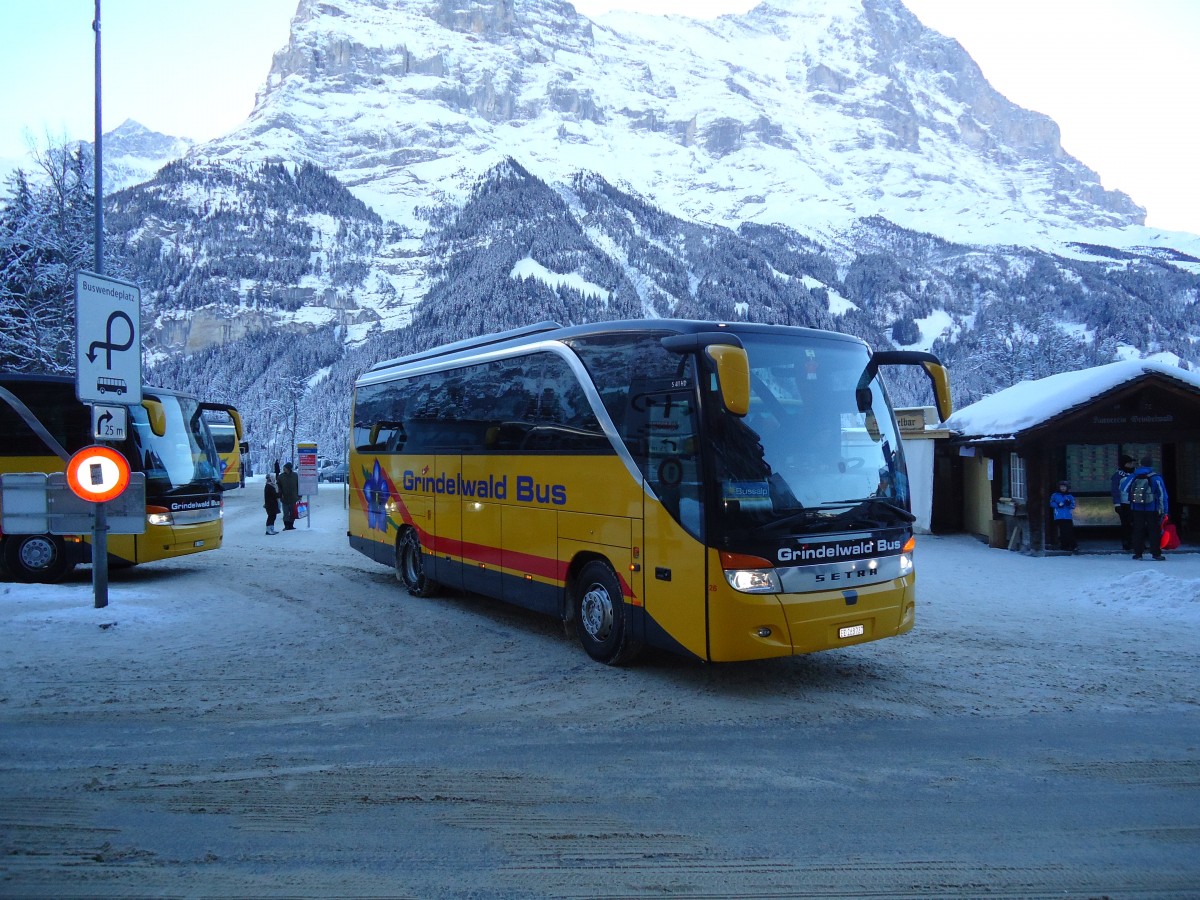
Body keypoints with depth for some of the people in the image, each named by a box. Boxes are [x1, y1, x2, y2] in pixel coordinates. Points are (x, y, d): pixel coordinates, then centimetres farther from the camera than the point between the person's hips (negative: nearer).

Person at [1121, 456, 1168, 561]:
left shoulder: (1133, 476, -2)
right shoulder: (1156, 478, -7)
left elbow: (1124, 488, 10)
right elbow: (1162, 495, -6)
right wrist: (1164, 510, -1)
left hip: (1136, 509, 2)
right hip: (1152, 509, -2)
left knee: (1138, 530, 8)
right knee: (1154, 531, 4)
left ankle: (1138, 553, 9)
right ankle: (1156, 553, 4)